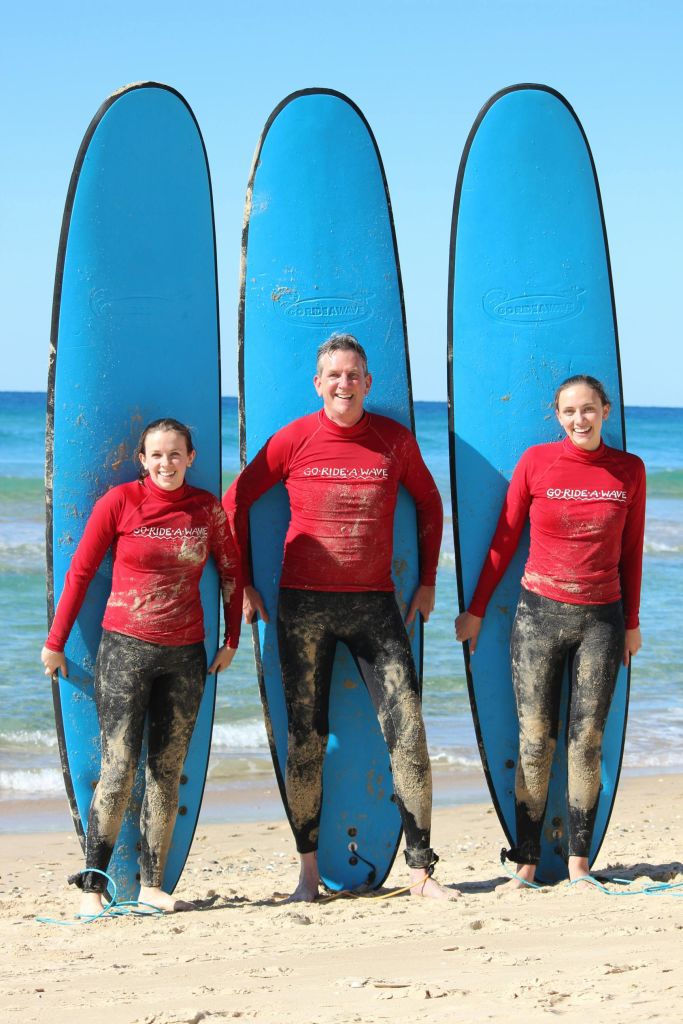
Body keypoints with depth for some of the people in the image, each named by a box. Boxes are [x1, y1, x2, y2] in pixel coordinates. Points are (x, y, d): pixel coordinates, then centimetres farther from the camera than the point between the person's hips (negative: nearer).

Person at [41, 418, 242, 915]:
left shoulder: (208, 507, 3)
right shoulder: (120, 501, -5)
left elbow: (231, 572, 15)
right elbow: (80, 571, 0)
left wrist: (232, 640, 15)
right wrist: (55, 643, 2)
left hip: (185, 654, 3)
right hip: (125, 649, -3)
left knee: (167, 772, 5)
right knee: (118, 770, -8)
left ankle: (152, 885, 12)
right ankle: (92, 888, -2)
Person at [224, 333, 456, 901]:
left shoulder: (395, 439, 2)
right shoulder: (294, 439, -1)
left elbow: (430, 503, 17)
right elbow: (236, 501, 6)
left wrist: (428, 580, 13)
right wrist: (242, 583, 3)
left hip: (374, 603, 1)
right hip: (304, 605, -1)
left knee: (409, 732, -6)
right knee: (306, 738, 3)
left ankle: (421, 868, 1)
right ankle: (308, 872, 13)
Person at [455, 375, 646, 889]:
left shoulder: (629, 470, 3)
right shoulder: (536, 462, -2)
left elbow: (631, 552, 11)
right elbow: (504, 541, 4)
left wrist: (632, 622, 12)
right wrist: (476, 611, 5)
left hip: (601, 617, 1)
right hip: (540, 613, -1)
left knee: (588, 740, 3)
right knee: (535, 740, -1)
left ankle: (579, 861, 10)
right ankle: (527, 862, 6)